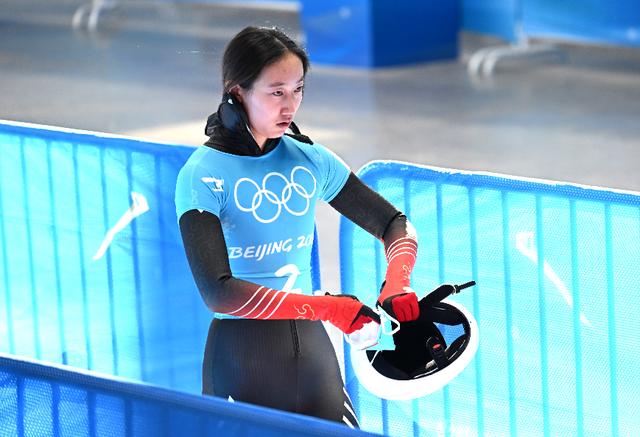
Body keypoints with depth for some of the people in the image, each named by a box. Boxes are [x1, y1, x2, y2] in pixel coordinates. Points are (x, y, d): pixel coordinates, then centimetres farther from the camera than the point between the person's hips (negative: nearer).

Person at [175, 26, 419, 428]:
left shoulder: (310, 160, 3)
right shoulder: (203, 176, -12)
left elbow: (396, 226, 11)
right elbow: (218, 292, -23)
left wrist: (396, 287, -10)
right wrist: (327, 307, -24)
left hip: (312, 347, 4)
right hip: (242, 358, -4)